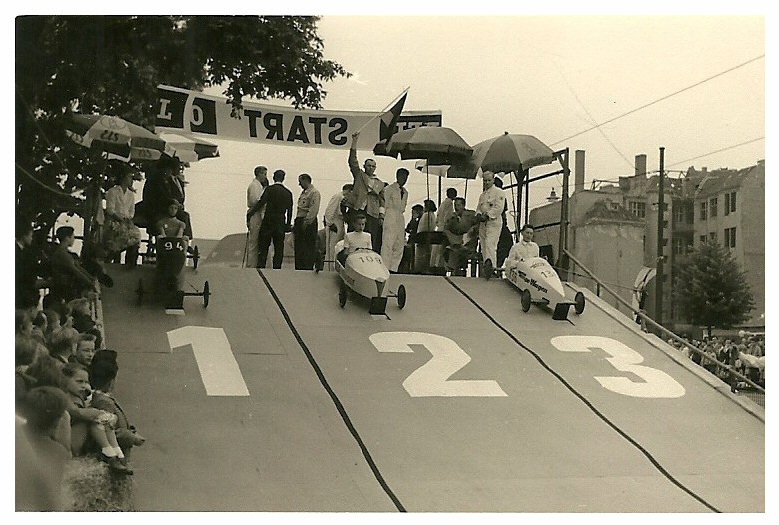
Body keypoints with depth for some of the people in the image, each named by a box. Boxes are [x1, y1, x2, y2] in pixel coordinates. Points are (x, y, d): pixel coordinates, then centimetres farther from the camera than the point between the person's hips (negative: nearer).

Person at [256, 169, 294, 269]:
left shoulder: (269, 189, -6)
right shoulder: (288, 193, 5)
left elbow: (261, 203, -12)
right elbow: (289, 210, 9)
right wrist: (288, 224, 18)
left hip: (268, 221, -2)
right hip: (280, 223, 2)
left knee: (263, 247, 4)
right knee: (278, 248, 6)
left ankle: (260, 267, 0)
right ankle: (277, 268, 4)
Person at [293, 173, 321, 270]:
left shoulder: (314, 193, -10)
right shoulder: (303, 192, 19)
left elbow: (313, 210, -18)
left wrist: (306, 222, -21)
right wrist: (296, 224, 18)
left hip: (309, 223, -10)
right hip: (300, 221, 10)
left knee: (309, 248, -5)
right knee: (299, 247, 11)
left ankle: (308, 268, -3)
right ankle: (298, 268, 17)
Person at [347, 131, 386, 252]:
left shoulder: (380, 183, 20)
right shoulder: (359, 175, 16)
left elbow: (382, 200, 15)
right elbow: (352, 161, 4)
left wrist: (382, 216, 3)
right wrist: (354, 142, -3)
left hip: (372, 214, 2)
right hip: (357, 210, -2)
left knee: (373, 242, -4)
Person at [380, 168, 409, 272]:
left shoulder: (405, 192, 18)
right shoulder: (390, 189, -2)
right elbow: (385, 204, -2)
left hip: (400, 217, 7)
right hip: (390, 216, -7)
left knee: (400, 245, 4)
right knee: (388, 243, -10)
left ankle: (393, 268, 7)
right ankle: (385, 268, -11)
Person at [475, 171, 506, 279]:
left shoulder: (498, 192, 0)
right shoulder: (482, 195, 24)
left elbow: (498, 208, -10)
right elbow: (479, 207, 24)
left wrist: (487, 216, -16)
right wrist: (479, 214, 1)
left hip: (493, 222, -7)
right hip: (483, 223, 8)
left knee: (490, 243, -22)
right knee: (483, 245, 3)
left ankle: (489, 265, -35)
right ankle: (486, 268, 5)